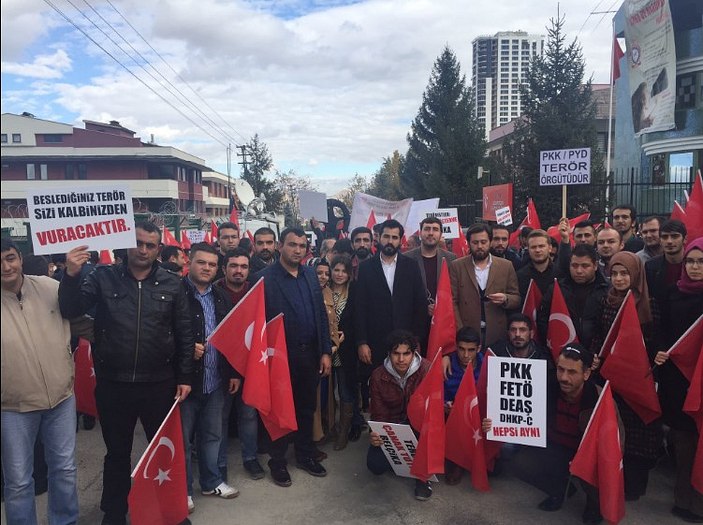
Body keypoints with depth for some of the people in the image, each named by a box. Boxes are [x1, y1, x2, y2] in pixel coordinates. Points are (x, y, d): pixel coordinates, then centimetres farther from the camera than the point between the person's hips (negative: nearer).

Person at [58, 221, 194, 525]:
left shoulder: (171, 284, -1)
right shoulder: (103, 277, -2)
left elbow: (184, 335, 2)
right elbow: (70, 311, -8)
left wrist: (184, 377, 0)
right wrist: (71, 275, -23)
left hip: (159, 384, 0)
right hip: (112, 384, 0)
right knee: (117, 453, 17)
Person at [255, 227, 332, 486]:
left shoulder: (310, 275, 7)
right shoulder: (264, 278, -10)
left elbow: (321, 314, 8)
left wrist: (325, 351, 5)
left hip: (311, 354, 5)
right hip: (281, 355, -5)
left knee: (307, 408, 16)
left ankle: (305, 455, 34)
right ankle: (277, 461, 27)